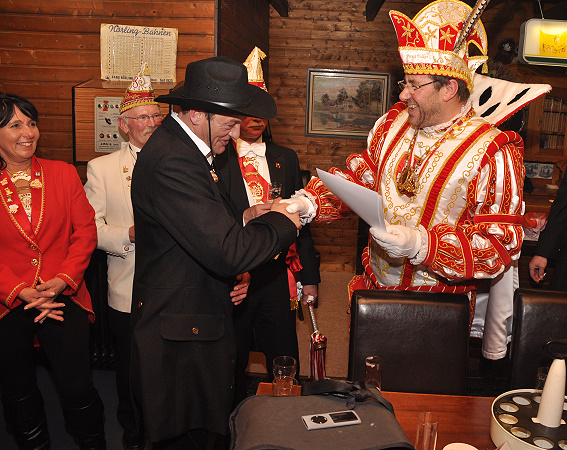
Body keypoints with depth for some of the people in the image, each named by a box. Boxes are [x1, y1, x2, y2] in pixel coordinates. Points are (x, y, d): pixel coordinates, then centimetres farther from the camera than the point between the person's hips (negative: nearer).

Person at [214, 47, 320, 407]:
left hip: (279, 276, 3)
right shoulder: (214, 160, -3)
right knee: (232, 367, 11)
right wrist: (243, 218, -22)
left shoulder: (286, 158, 10)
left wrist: (309, 275, 9)